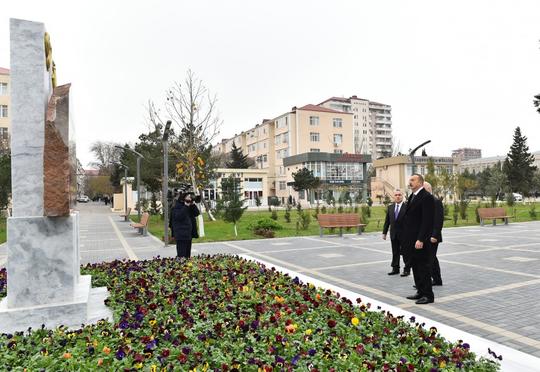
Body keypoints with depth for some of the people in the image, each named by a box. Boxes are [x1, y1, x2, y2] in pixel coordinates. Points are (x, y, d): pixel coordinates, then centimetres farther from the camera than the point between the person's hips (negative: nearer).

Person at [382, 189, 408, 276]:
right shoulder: (390, 207, 8)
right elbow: (387, 221, 10)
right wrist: (384, 232, 7)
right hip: (393, 234, 5)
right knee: (395, 252, 12)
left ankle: (407, 269, 13)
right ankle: (395, 268, 22)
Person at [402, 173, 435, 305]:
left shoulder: (426, 197, -13)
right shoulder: (412, 196, 16)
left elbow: (427, 220, -20)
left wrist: (420, 239, -23)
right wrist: (406, 239, 13)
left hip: (421, 240, -9)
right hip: (412, 240, 9)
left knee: (424, 267, -1)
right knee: (415, 267, 15)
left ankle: (428, 295, 9)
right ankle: (420, 292, 26)